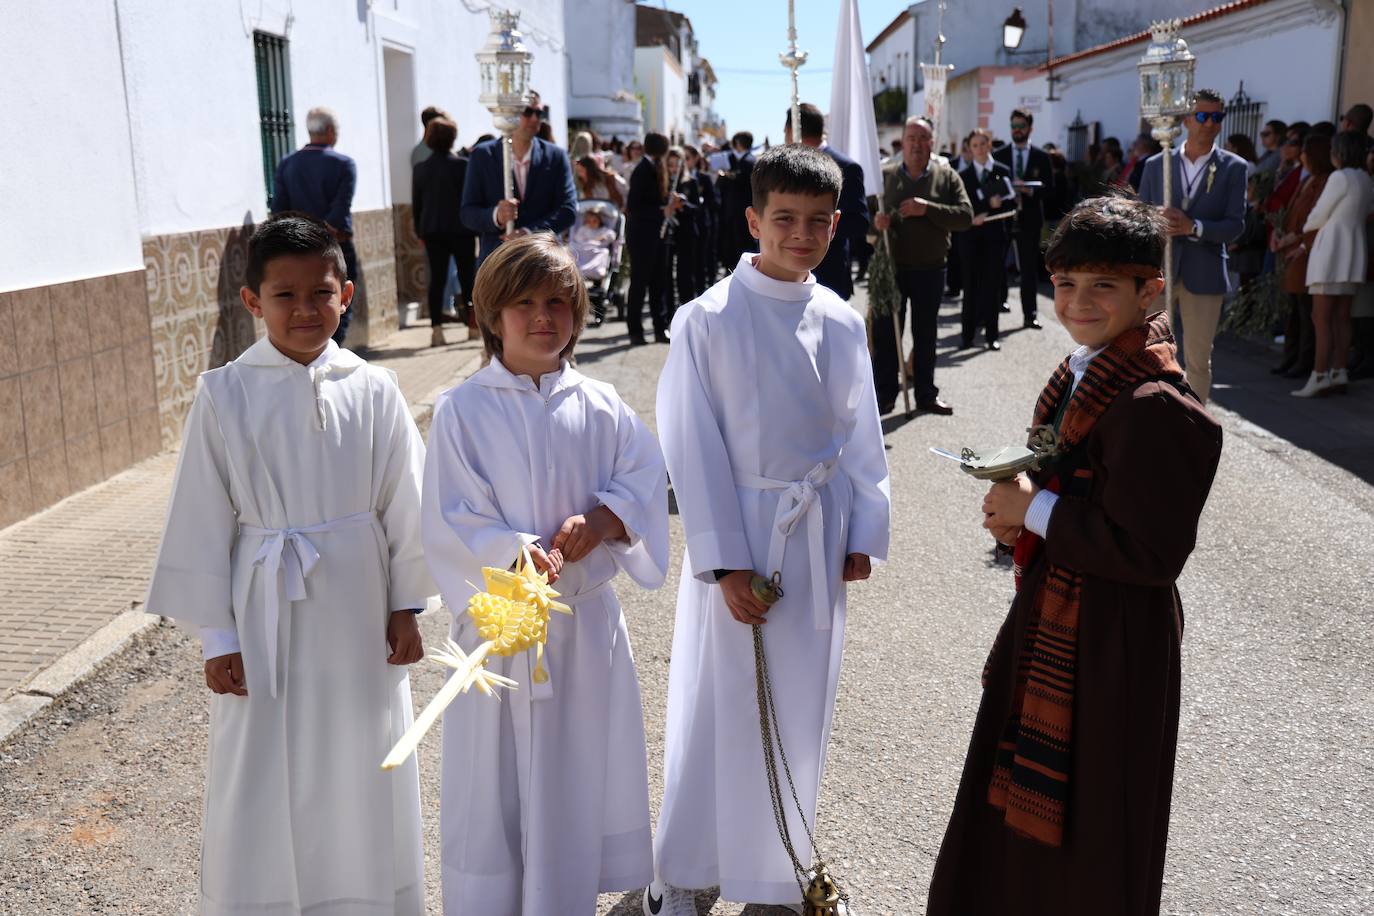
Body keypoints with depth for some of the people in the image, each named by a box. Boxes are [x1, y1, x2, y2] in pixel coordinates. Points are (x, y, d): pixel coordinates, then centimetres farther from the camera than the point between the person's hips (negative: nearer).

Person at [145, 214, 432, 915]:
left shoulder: (373, 391, -5)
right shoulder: (225, 395, -7)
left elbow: (405, 505, 3)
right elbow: (201, 521, -3)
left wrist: (406, 608, 5)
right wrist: (216, 635, -3)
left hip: (357, 612, 1)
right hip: (264, 614, -1)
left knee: (361, 775, 13)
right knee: (261, 783, 8)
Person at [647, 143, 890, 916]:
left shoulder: (843, 322, 3)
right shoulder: (708, 319, -10)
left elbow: (863, 437, 9)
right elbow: (694, 448, -11)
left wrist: (864, 533, 3)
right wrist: (725, 562, -13)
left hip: (820, 535, 4)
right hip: (741, 530, -4)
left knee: (800, 706, 13)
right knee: (719, 706, 4)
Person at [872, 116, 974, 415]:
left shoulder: (947, 177, 2)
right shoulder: (884, 175, 3)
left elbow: (966, 216, -7)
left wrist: (927, 208, -19)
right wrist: (874, 221, -18)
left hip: (930, 268, 0)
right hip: (891, 266, 0)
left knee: (926, 333, 11)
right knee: (885, 332, 2)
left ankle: (926, 393, 22)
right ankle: (885, 394, 12)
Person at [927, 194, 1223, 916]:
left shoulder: (1156, 408, -24)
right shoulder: (1079, 376, 6)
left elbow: (1150, 553, -25)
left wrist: (1035, 513, -19)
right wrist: (1019, 507, -2)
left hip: (1109, 638, -9)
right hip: (1049, 613, 10)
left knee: (1088, 838, 9)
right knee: (1019, 805, 25)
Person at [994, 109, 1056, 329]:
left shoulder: (1041, 157, 6)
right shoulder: (999, 156, 7)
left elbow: (1050, 191, 3)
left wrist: (1030, 190, -15)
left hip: (1029, 219, 0)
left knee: (1029, 269, 0)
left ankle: (1029, 315, 3)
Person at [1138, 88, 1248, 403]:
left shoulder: (1233, 168, 1)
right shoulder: (1156, 165, 6)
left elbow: (1235, 224, -6)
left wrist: (1193, 227, -21)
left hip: (1204, 274, -1)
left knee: (1198, 360, 6)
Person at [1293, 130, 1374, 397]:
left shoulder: (1340, 177, -13)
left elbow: (1319, 216, -7)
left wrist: (1305, 227, 15)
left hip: (1332, 250, -9)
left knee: (1322, 319, -8)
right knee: (1341, 318, 11)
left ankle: (1319, 378, -10)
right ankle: (1338, 375, 13)